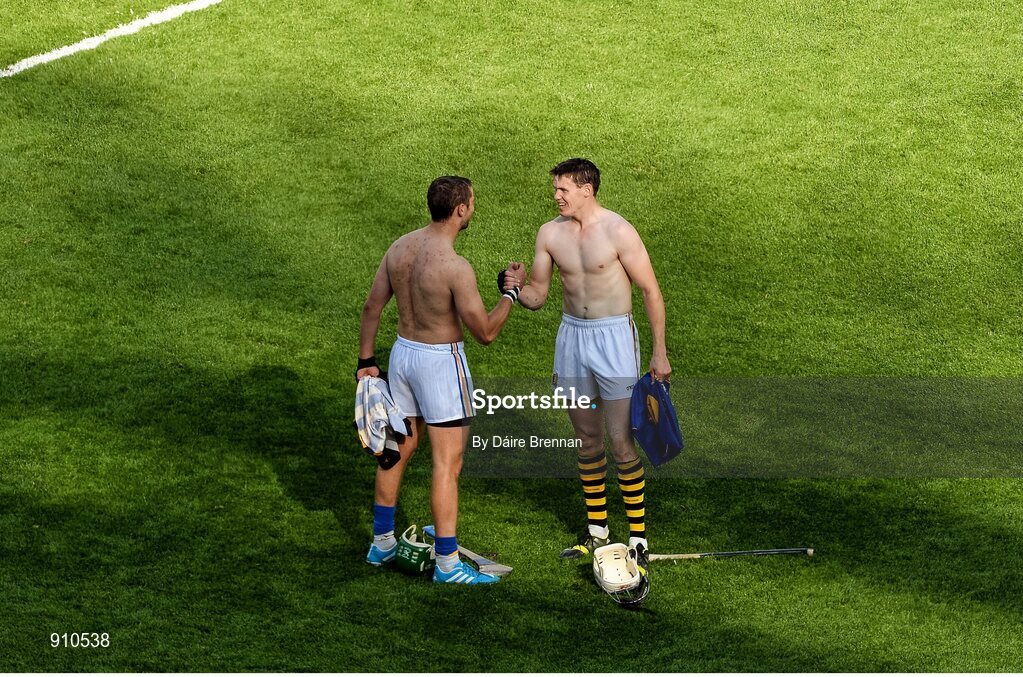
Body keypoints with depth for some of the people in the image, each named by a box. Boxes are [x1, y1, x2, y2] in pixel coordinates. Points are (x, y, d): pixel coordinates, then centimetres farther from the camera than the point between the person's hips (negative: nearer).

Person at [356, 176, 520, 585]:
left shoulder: (400, 248, -2)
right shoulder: (456, 268, -24)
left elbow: (371, 307, 6)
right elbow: (485, 333, -18)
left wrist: (366, 361, 16)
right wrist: (510, 295, -3)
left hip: (403, 352, 8)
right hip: (441, 361, -7)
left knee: (399, 449, 20)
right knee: (447, 463, -1)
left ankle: (381, 543, 30)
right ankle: (447, 564, 2)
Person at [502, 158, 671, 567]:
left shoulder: (617, 232, -13)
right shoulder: (550, 234, 2)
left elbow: (650, 290, -8)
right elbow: (537, 296, 9)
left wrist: (660, 353, -8)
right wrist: (517, 288, -16)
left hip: (613, 338, -5)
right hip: (571, 336, 5)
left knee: (621, 442, -6)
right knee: (587, 440, 13)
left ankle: (638, 536, 2)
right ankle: (596, 529, 24)